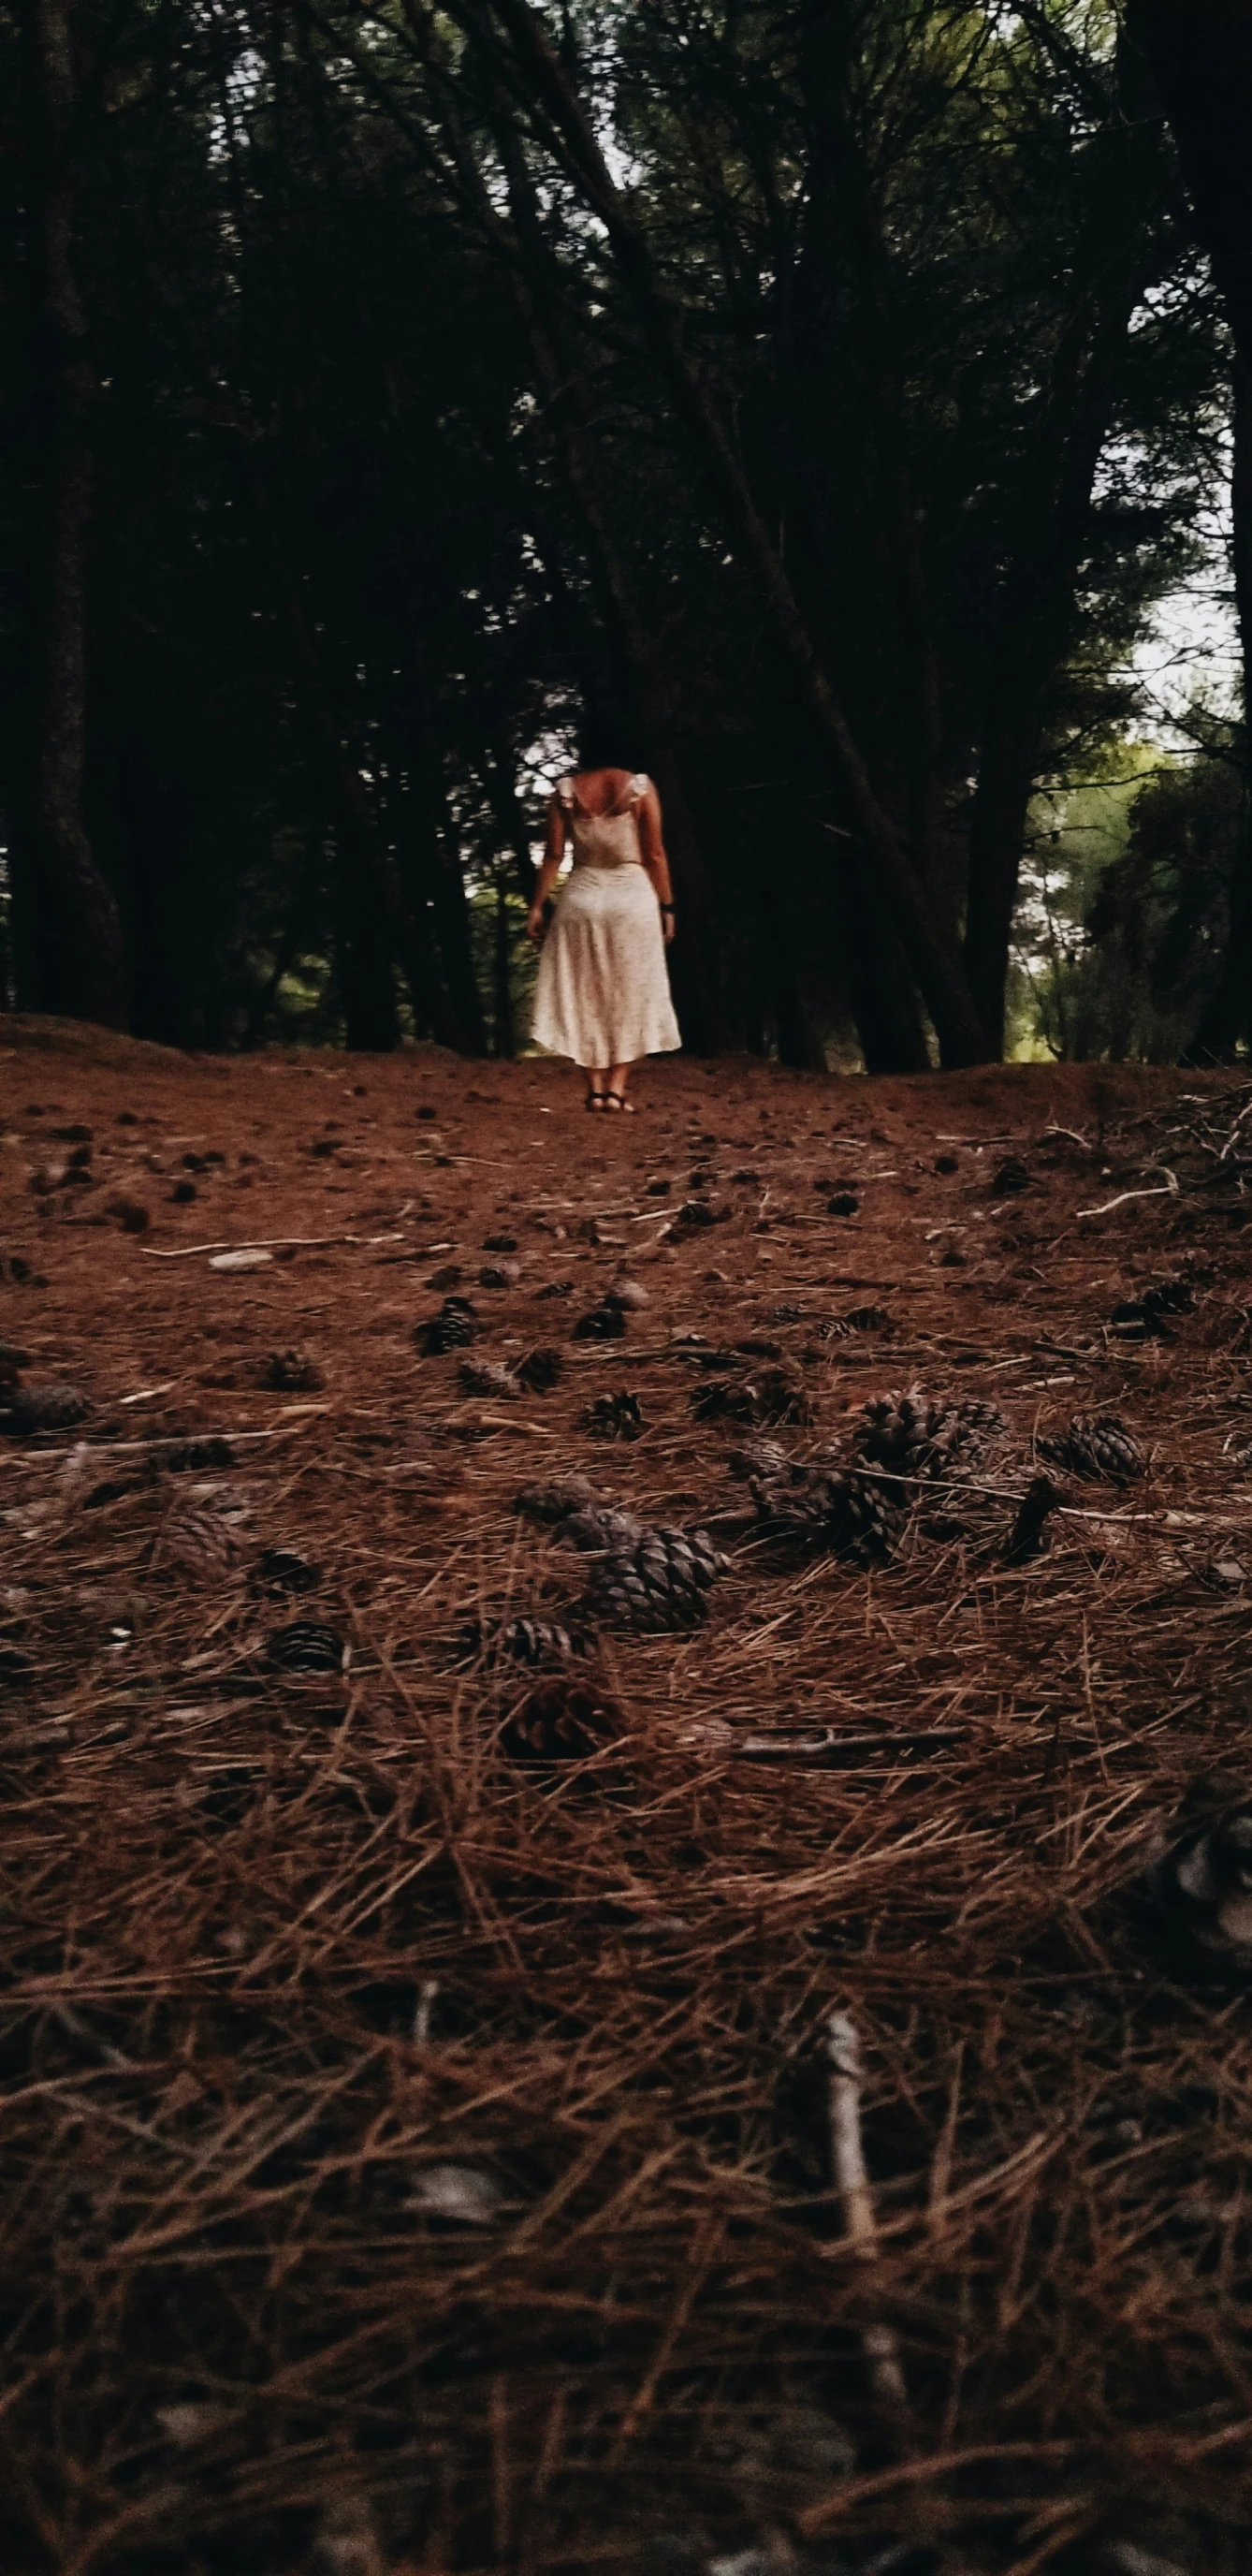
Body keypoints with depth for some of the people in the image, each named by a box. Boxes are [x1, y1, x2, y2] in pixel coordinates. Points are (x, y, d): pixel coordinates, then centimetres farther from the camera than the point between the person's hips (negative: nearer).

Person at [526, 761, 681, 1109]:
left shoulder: (566, 790, 1)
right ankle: (616, 1089, -1)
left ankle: (595, 1089, 8)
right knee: (629, 997, 7)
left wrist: (537, 906, 4)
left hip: (582, 900, 2)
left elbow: (553, 855, -1)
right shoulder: (640, 786, -5)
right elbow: (654, 854, -6)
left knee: (586, 997, 11)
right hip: (633, 898, -2)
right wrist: (666, 906, 1)